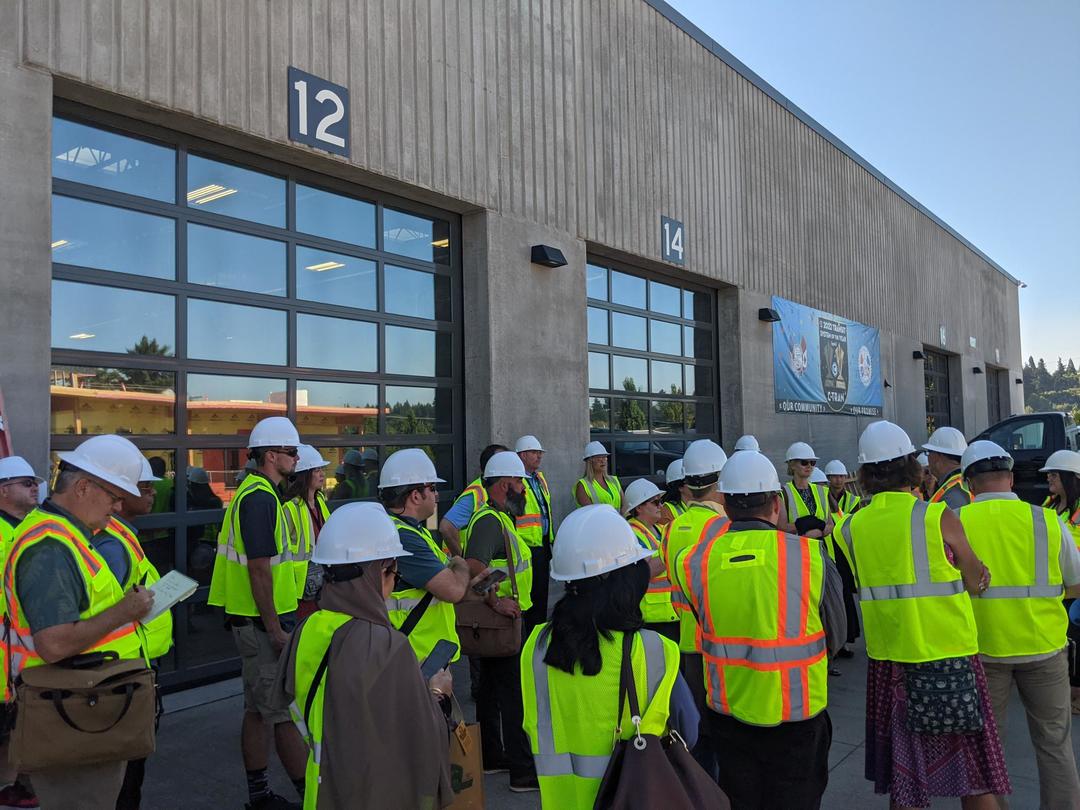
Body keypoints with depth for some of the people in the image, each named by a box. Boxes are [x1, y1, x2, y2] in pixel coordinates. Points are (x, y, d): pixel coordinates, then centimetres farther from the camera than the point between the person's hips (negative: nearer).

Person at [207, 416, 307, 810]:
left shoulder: (253, 492, 14)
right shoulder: (260, 498, -18)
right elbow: (259, 570, -22)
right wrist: (275, 630, -20)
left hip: (252, 620, 10)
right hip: (262, 622, -10)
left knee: (258, 708, 15)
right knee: (287, 710, -3)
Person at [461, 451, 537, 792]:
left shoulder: (499, 518, 15)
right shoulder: (490, 521, -20)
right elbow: (474, 567, -32)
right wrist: (495, 602, -34)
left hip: (504, 619, 11)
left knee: (492, 688, 18)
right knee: (514, 693, -5)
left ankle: (491, 755, 31)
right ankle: (523, 770, 2)